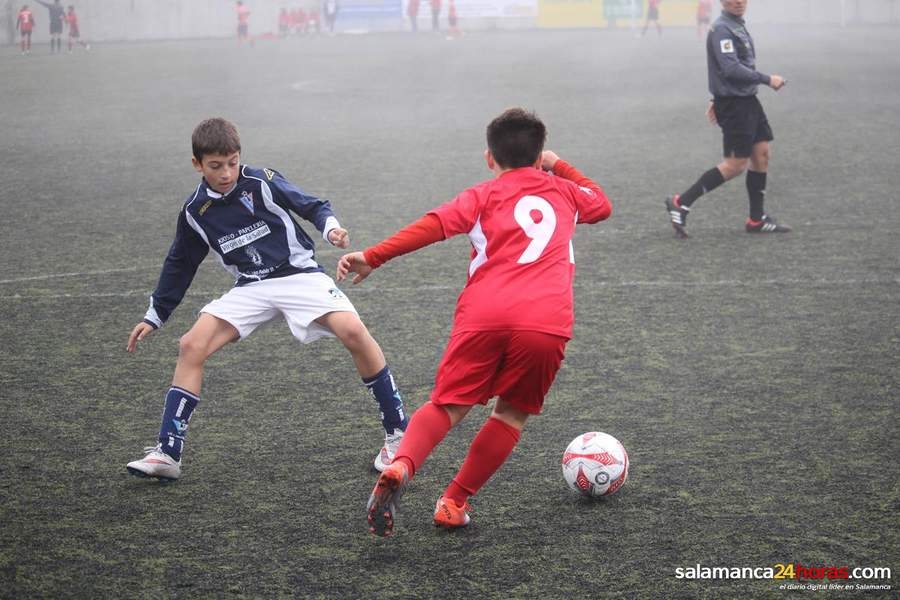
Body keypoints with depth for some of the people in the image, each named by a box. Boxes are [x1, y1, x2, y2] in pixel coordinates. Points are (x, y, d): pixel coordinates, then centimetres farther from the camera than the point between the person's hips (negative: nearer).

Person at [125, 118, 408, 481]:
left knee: (353, 332, -27)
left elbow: (313, 207, -2)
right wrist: (154, 317, 19)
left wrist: (331, 227, -25)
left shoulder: (262, 182, -6)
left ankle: (397, 434, -14)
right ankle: (167, 454, -9)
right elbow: (179, 265, 17)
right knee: (191, 346, -14)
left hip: (299, 274, -4)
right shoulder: (195, 211, 4)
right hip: (251, 289, 4)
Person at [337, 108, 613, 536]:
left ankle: (400, 466, -21)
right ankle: (454, 502, 12)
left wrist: (373, 257, -4)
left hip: (484, 316, -1)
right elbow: (602, 204, 49)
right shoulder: (564, 192, 26)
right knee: (513, 413, 20)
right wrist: (560, 166, 54)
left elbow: (436, 224, -1)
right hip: (548, 324, 1)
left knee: (447, 406, 8)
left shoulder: (484, 196, 18)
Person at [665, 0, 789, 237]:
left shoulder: (737, 26, 14)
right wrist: (767, 80, -18)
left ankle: (757, 219, 16)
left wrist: (718, 99, 23)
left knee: (761, 153, 9)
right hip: (733, 103, -10)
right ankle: (681, 203, -3)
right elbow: (731, 69, -25)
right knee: (736, 164, -7)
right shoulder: (722, 29, -17)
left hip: (747, 100, 10)